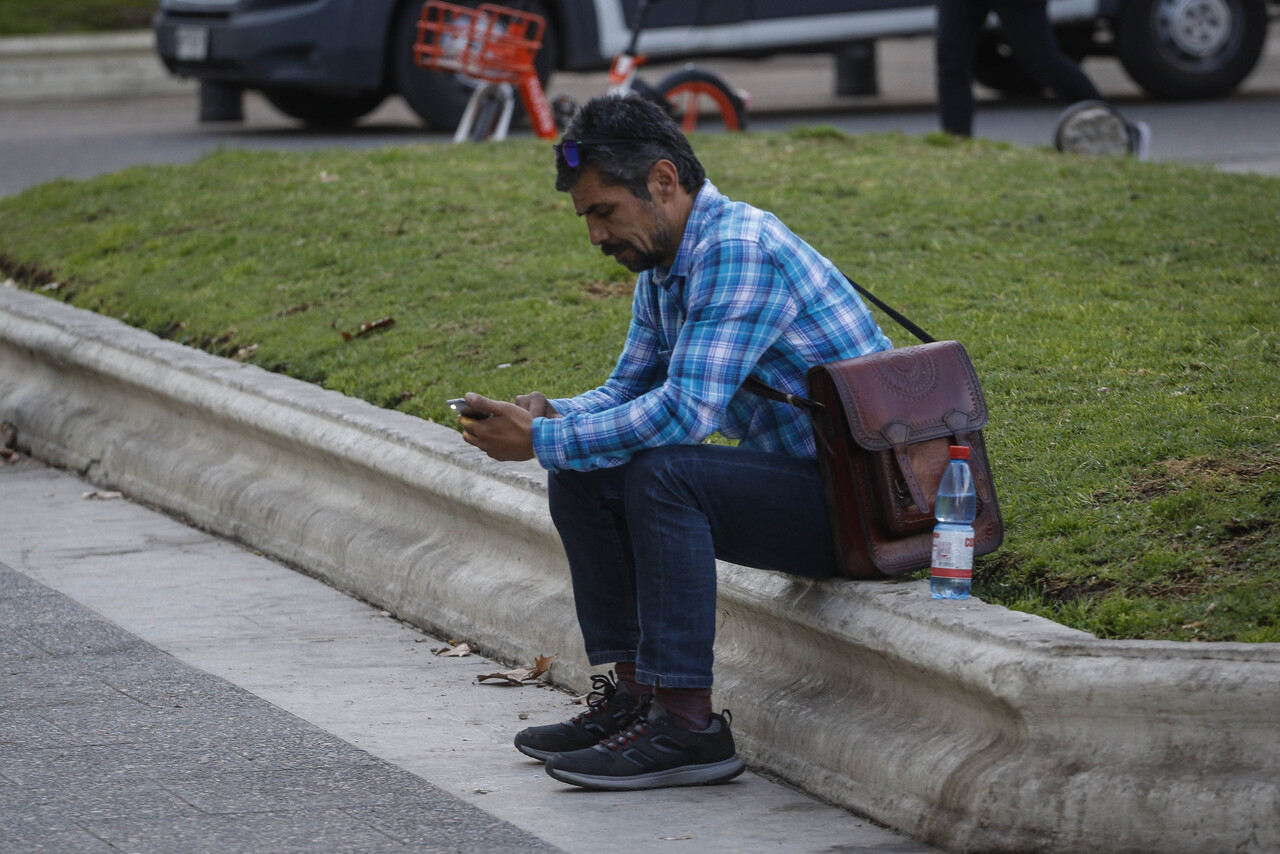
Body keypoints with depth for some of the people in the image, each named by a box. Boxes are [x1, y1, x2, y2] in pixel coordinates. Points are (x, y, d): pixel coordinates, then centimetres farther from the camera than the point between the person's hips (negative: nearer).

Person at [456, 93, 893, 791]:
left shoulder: (738, 250, -21)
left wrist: (540, 441, -23)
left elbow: (685, 410, -28)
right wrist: (553, 416, -3)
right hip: (790, 480, 10)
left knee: (661, 475, -30)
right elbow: (627, 391, 19)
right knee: (579, 476, 4)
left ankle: (687, 724, -25)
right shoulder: (660, 268, 10)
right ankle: (634, 689, 5)